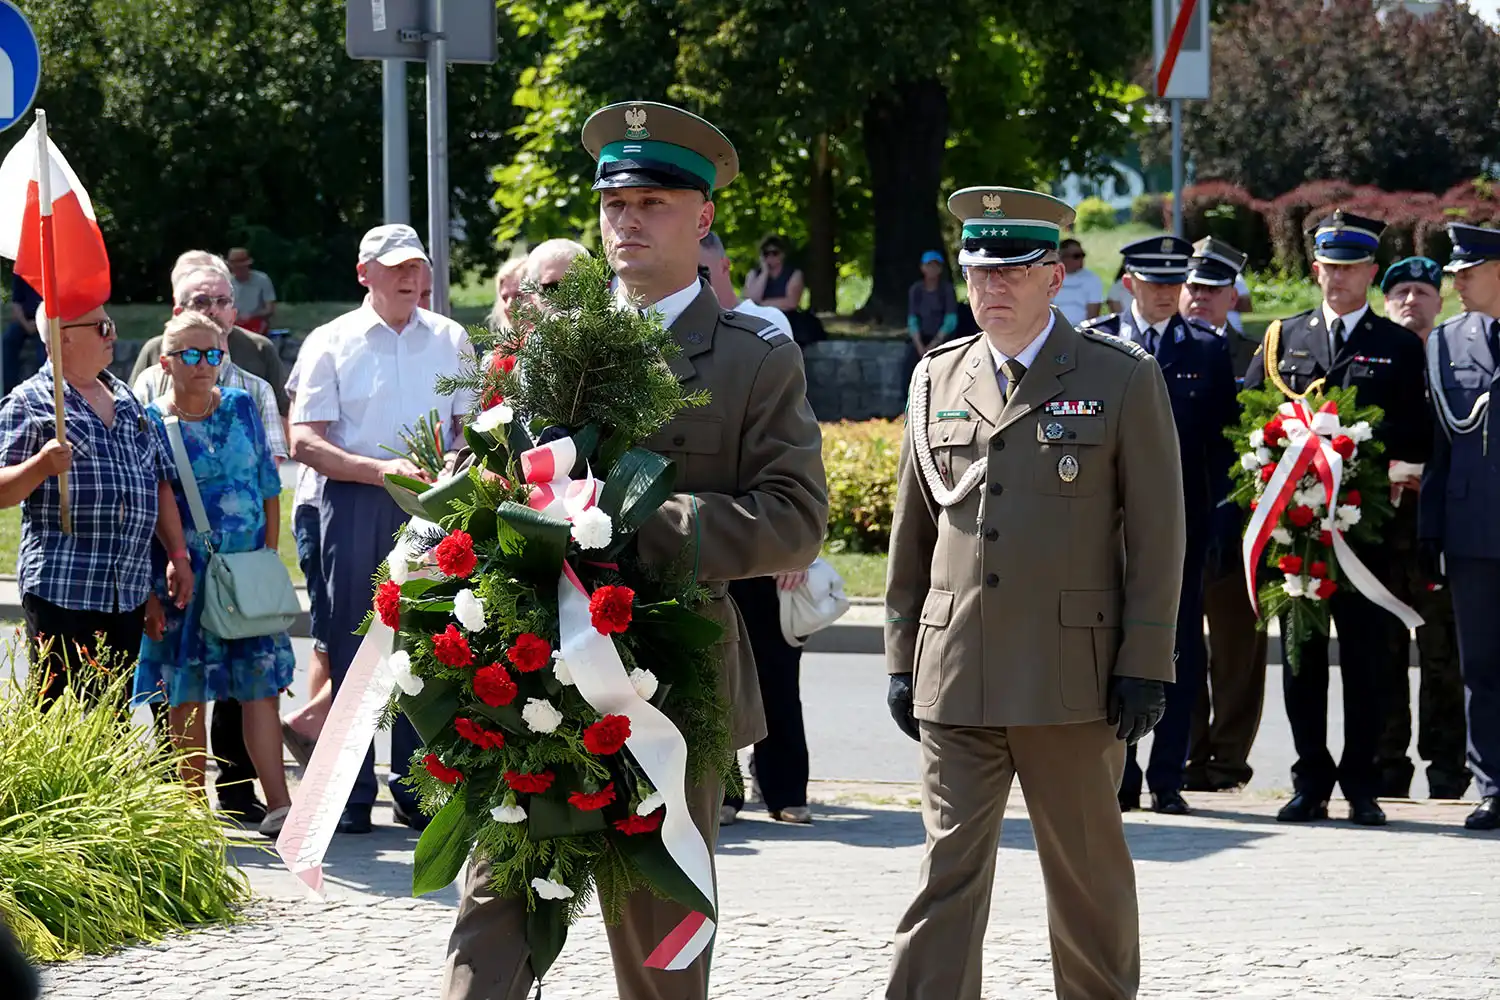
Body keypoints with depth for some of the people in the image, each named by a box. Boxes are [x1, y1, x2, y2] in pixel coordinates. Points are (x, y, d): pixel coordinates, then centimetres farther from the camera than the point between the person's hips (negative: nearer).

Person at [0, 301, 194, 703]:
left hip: (128, 592, 6)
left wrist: (178, 555, 15)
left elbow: (159, 483, 22)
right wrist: (41, 465, -25)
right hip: (61, 590, -6)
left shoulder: (126, 401, 19)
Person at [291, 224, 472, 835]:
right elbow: (304, 443, -4)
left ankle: (416, 789, 9)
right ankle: (353, 793, 6)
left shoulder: (450, 340, 12)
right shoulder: (331, 343, 3)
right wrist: (381, 469, -16)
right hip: (354, 503, -2)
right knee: (352, 642, 0)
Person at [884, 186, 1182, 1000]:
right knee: (947, 869, -1)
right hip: (954, 679, 3)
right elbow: (912, 530, 15)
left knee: (1087, 872, 8)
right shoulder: (937, 380, 11)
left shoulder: (1123, 379, 0)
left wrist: (1144, 665, -7)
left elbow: (1157, 535, -2)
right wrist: (901, 657, 11)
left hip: (1074, 678, -3)